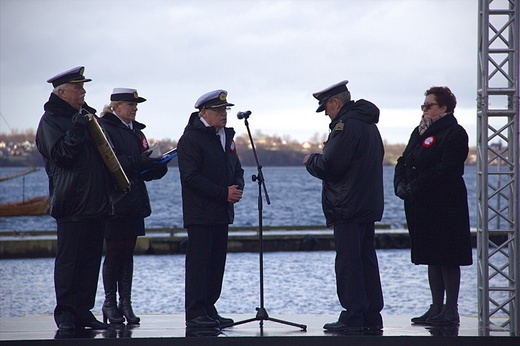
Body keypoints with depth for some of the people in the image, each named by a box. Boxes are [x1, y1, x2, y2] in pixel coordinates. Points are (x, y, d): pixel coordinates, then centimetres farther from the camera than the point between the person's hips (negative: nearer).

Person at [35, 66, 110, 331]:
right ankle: (65, 313, 0)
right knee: (69, 258, -5)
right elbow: (61, 155, -16)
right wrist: (77, 128, -21)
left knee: (91, 257, 7)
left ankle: (83, 311, 13)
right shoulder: (51, 120, -4)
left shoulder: (88, 115, 19)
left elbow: (101, 149, 27)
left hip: (96, 201, 7)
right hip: (72, 203, -7)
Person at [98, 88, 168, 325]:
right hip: (114, 199, -7)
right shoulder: (104, 129, -6)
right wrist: (137, 162, -25)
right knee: (114, 252, -3)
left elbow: (144, 166, 17)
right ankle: (110, 303, 5)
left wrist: (157, 167, -4)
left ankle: (125, 303, 6)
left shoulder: (135, 131, 17)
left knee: (128, 252, 6)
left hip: (134, 202, 7)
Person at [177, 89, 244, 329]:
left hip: (222, 212, 8)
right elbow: (191, 177, -16)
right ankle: (195, 313, -6)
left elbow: (237, 170, 23)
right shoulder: (191, 139, -9)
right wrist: (224, 193, -17)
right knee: (198, 262, -8)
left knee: (216, 263, 8)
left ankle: (209, 309, 13)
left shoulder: (226, 136, 16)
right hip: (200, 214, -8)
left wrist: (237, 187, 0)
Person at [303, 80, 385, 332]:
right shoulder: (369, 124, 16)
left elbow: (328, 166, -19)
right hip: (369, 205, 10)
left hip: (347, 207, -10)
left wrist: (310, 160, 3)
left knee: (348, 262, -6)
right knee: (367, 259, 12)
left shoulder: (346, 125, -15)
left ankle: (353, 317, -6)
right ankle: (372, 316, 14)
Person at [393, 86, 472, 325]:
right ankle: (436, 308, 17)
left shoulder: (454, 133, -9)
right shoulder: (420, 132, 17)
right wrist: (400, 184, -5)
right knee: (432, 257, 11)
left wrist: (415, 187, -21)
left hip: (445, 205, -8)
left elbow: (443, 169, -19)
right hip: (422, 206, 9)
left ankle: (450, 310, -1)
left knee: (447, 258, -4)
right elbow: (403, 162, 14)